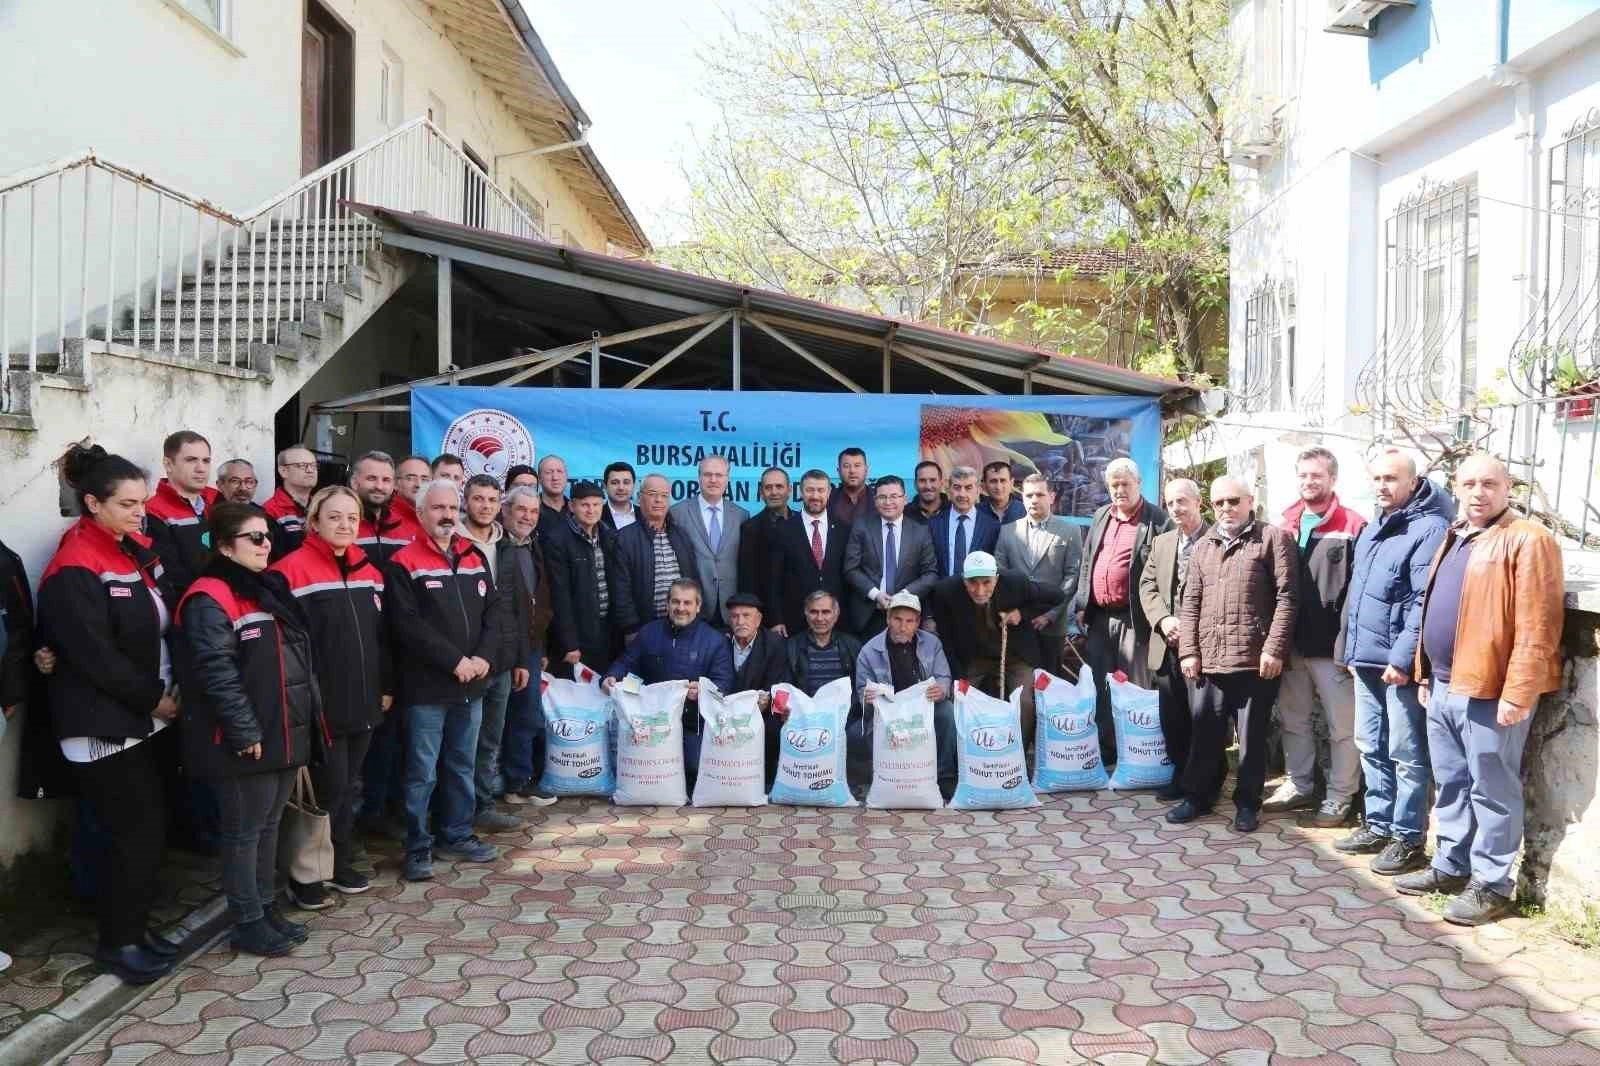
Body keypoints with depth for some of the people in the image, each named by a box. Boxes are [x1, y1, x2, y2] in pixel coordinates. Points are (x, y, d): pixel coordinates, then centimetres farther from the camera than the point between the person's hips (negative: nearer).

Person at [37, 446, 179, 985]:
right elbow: (95, 657, -19)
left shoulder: (139, 550, 9)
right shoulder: (74, 572, -16)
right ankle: (118, 942, 14)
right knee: (136, 832, -1)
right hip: (105, 724, -8)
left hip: (143, 716, 8)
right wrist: (154, 697, -12)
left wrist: (172, 689, 1)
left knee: (150, 826, 12)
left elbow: (164, 626, 13)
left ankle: (133, 927, 26)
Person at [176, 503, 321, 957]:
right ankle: (248, 924, 14)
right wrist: (245, 732, -21)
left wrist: (311, 717, 13)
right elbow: (217, 672, -21)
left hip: (284, 734, 9)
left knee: (269, 825, 17)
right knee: (245, 831, 3)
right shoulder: (210, 599, -15)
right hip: (245, 742, -9)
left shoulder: (269, 590, 14)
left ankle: (267, 908, 28)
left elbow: (298, 660, 18)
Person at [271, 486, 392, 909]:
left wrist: (386, 686, 13)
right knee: (328, 787, -1)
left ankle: (341, 865, 28)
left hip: (363, 702, 7)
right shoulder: (292, 570, -13)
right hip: (321, 705, -7)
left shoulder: (369, 571, 10)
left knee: (349, 785, 15)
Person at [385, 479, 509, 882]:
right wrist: (454, 660, -17)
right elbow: (407, 624, -15)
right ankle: (418, 848, 11)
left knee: (462, 766, 15)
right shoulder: (403, 564, -7)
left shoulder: (475, 557, 11)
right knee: (422, 772, 1)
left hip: (472, 684, 6)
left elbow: (495, 610, 8)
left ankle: (457, 836, 28)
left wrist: (485, 656, -8)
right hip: (427, 686, -6)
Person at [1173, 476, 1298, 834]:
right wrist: (1189, 650, 4)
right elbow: (1191, 602, 14)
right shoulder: (1203, 546, 16)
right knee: (1204, 734, 10)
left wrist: (1274, 648, -13)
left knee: (1252, 737, 5)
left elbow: (1287, 597, -6)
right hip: (1208, 659, 4)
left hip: (1256, 659, -4)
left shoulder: (1273, 538, 0)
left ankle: (1247, 803, 18)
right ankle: (1198, 795, 23)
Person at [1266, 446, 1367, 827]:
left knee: (1342, 727, 4)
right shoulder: (1286, 525, 11)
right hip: (1291, 643, 6)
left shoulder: (1353, 527, -6)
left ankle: (1339, 799, 13)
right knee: (1293, 720, 16)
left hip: (1333, 646, -6)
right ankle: (1299, 785, 29)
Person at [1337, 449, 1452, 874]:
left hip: (1400, 664, -9)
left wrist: (1403, 658, -22)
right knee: (1371, 747, 16)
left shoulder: (1429, 529, -14)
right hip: (1366, 659, 9)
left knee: (1406, 754, 2)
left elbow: (1425, 603, -20)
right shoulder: (1373, 528, 15)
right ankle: (1378, 825, 28)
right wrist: (1352, 647, 18)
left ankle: (1409, 839, 12)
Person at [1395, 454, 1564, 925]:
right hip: (1444, 687, 8)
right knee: (1451, 785, 16)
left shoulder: (1527, 540, -11)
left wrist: (1518, 693, -20)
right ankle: (1451, 866, 28)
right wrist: (1426, 673, 18)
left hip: (1489, 690, -8)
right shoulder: (1454, 540, 16)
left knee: (1491, 791, 2)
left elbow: (1536, 626, -17)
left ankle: (1491, 885, 12)